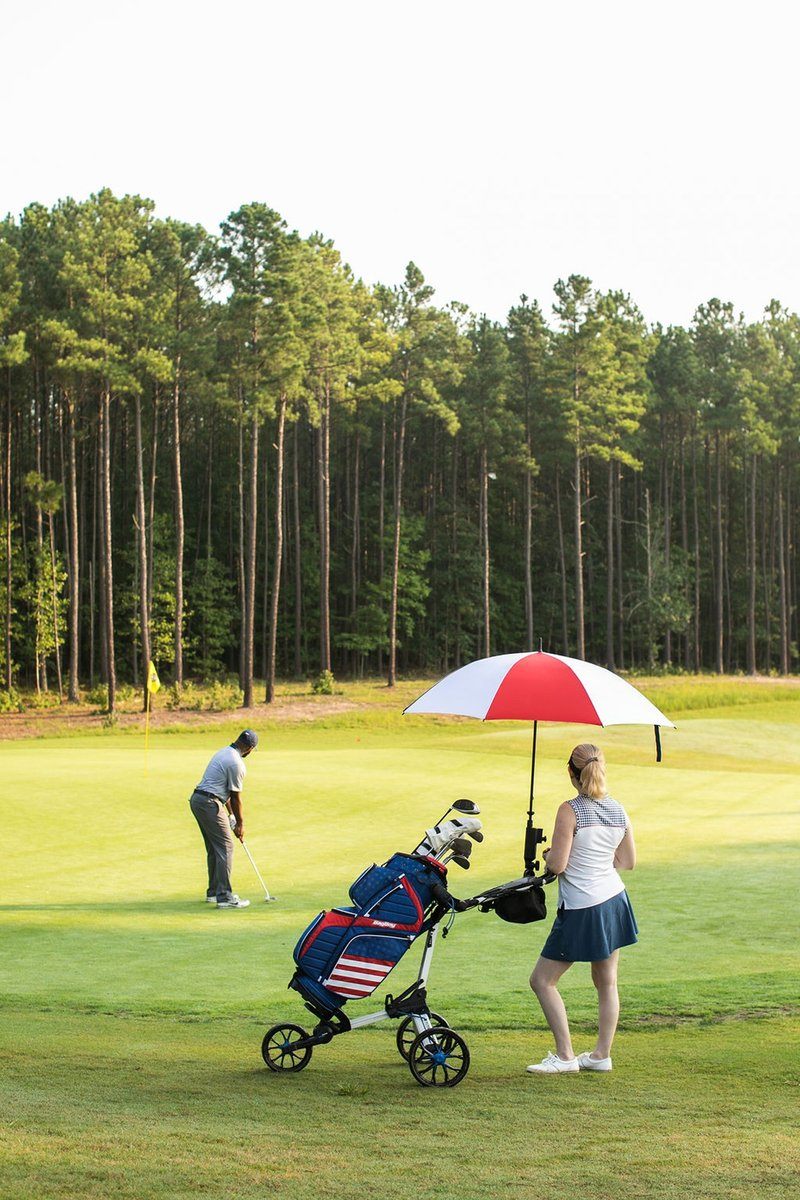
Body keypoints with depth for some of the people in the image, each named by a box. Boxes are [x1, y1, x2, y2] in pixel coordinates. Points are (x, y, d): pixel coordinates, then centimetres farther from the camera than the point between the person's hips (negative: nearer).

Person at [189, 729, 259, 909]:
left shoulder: (224, 753, 15)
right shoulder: (236, 763, -16)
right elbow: (235, 797, -8)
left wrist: (231, 815, 21)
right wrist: (240, 824, 3)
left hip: (197, 800, 10)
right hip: (209, 803, -10)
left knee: (214, 848, 17)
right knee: (225, 847, -8)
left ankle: (214, 892, 25)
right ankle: (224, 897, -12)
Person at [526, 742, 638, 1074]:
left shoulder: (570, 811, -17)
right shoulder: (618, 811, 2)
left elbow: (557, 864, -18)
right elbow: (628, 861, 12)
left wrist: (549, 854, 3)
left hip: (581, 910, -7)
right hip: (614, 901, 7)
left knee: (542, 981, 3)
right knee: (606, 982, 14)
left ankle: (565, 1056, 2)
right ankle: (601, 1055, 19)